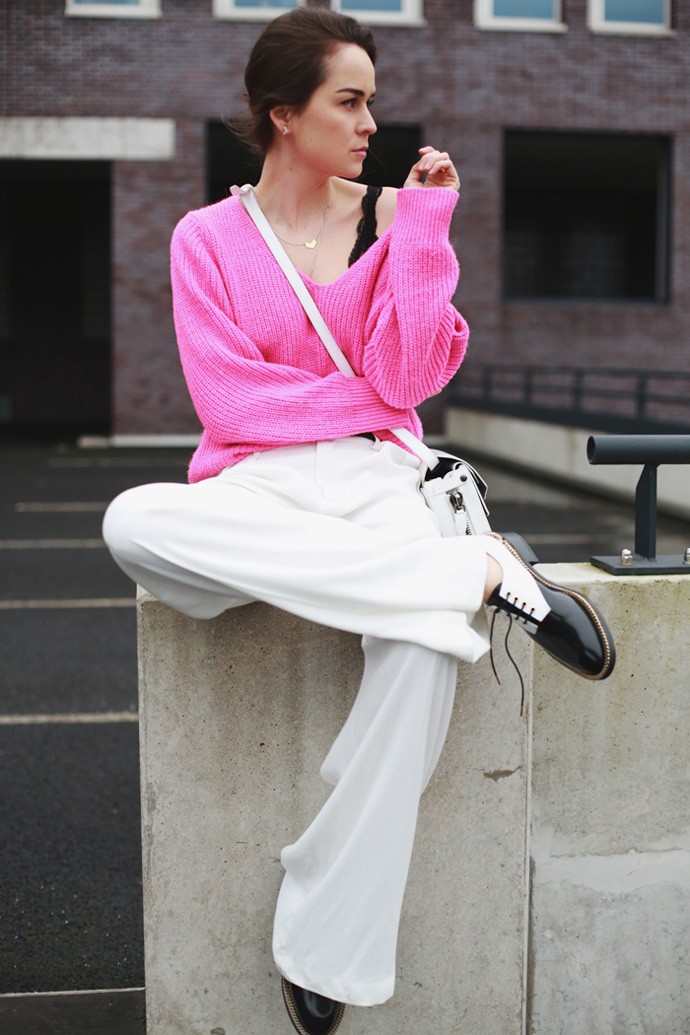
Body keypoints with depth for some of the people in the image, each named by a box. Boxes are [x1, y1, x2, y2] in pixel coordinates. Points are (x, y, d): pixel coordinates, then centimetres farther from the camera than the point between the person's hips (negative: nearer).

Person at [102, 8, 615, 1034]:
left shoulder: (394, 220, 12)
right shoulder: (209, 237, 8)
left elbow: (404, 379, -2)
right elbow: (229, 402, -1)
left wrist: (422, 229, -4)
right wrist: (363, 396, -2)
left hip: (376, 480, 0)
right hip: (255, 488, 0)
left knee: (424, 647, -35)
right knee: (134, 522, -36)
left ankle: (325, 948, -20)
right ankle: (485, 570, -31)